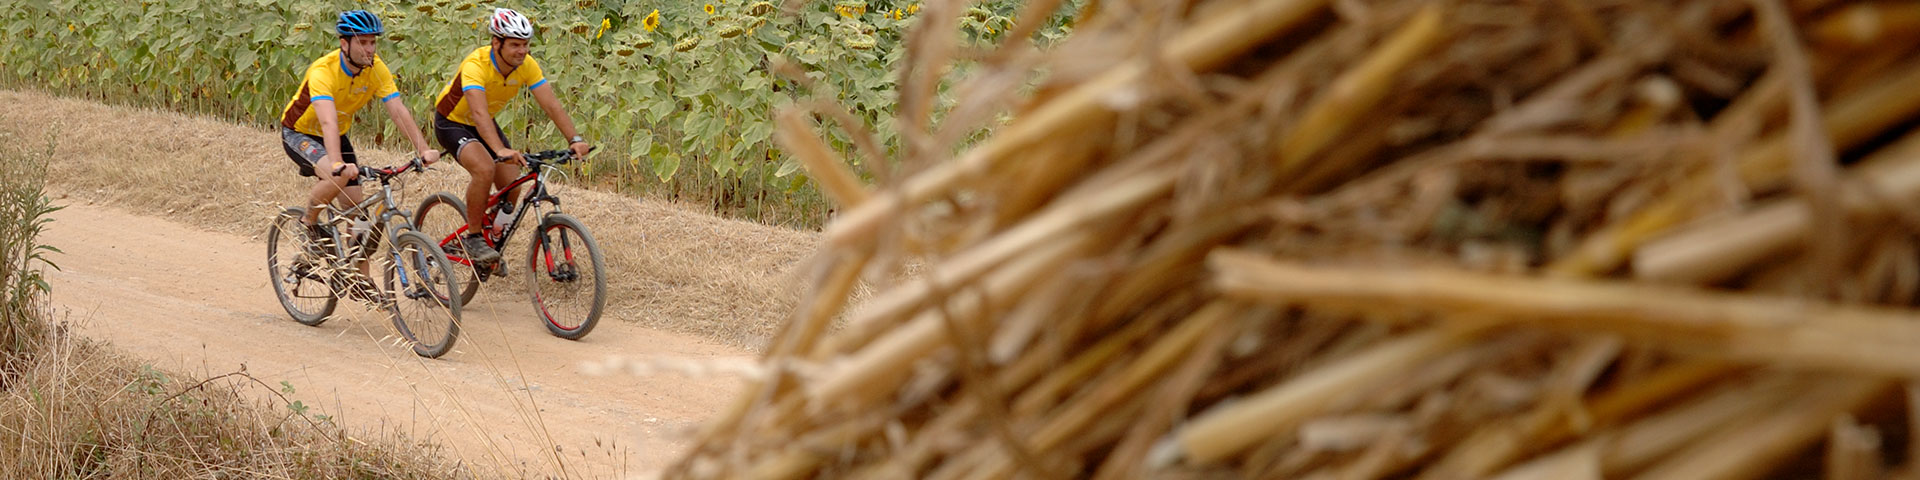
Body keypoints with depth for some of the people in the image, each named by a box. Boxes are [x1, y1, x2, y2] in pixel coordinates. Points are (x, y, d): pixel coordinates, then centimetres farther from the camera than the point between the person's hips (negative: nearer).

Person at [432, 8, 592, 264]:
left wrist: (575, 139, -39)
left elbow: (552, 104, -24)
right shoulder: (475, 65, -35)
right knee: (485, 169, -31)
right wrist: (501, 150, -61)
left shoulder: (527, 65, -18)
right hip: (452, 123, -6)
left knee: (511, 184, -7)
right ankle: (472, 238, -13)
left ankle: (494, 240, 18)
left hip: (485, 125, 6)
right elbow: (479, 113, -47)